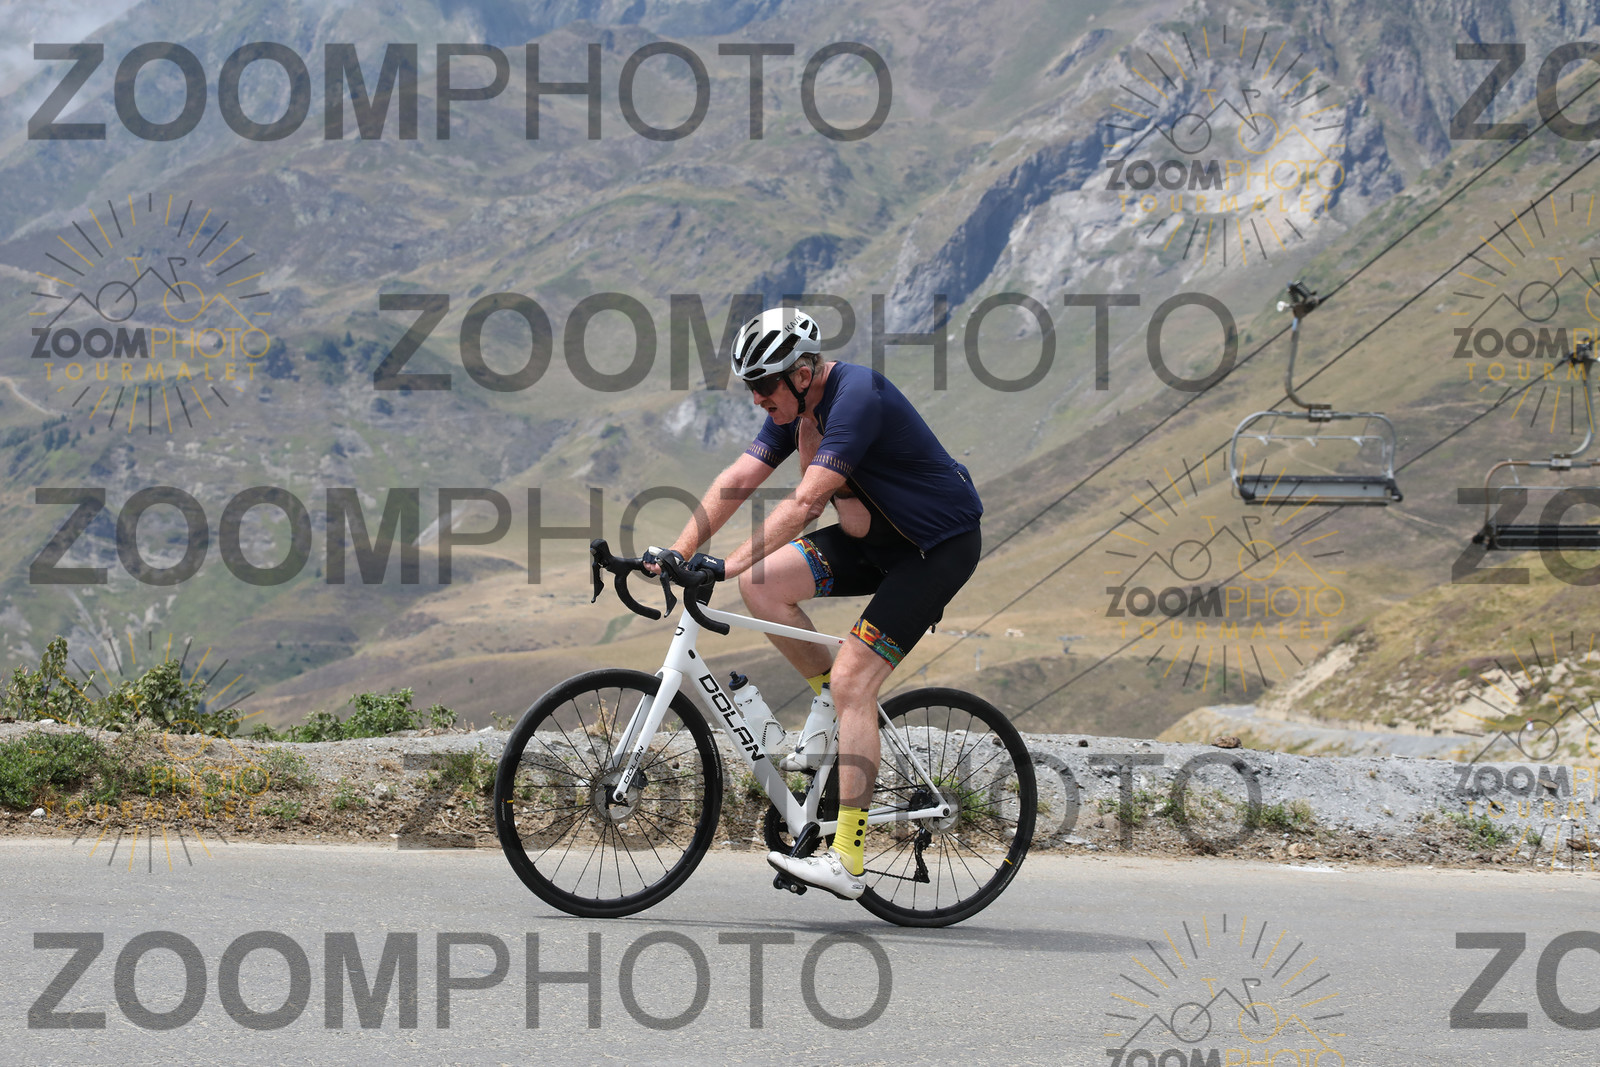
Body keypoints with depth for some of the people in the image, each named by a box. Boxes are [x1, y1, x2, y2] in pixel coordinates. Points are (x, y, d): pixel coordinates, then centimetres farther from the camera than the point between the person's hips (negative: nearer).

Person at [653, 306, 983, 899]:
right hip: (879, 540, 8)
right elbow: (736, 483, -3)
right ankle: (828, 699, 11)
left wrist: (729, 565, -39)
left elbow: (804, 503, -35)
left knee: (852, 679, -18)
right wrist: (675, 555, -13)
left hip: (940, 545, -8)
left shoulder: (856, 398, -27)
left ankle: (847, 861, -18)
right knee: (762, 584, -10)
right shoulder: (797, 407, 0)